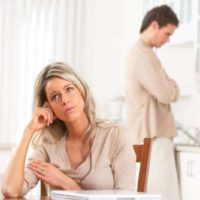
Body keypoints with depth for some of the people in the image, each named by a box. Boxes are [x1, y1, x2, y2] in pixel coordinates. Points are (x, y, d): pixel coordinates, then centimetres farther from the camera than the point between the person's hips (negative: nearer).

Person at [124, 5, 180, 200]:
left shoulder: (138, 52, 18)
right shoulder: (143, 55, -15)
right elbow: (167, 94, -18)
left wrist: (168, 86, 2)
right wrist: (173, 85, 2)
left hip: (148, 136, 10)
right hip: (154, 138, -10)